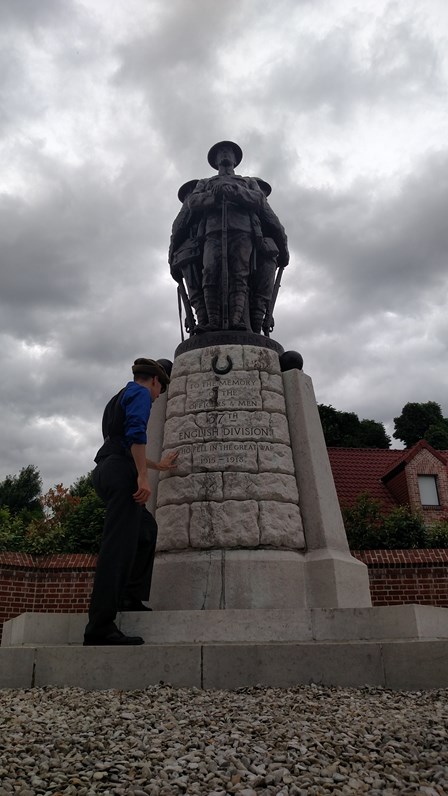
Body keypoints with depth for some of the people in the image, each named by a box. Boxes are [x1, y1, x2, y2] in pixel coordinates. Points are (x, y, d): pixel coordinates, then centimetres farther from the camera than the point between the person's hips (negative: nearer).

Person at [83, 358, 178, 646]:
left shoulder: (119, 398, 29)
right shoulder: (141, 393, 1)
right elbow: (136, 432, -19)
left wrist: (158, 465, 46)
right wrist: (143, 477, -23)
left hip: (105, 470, 10)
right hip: (121, 473, -10)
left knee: (147, 529, 22)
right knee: (119, 545, -13)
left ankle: (131, 597, 20)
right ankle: (100, 628, -14)